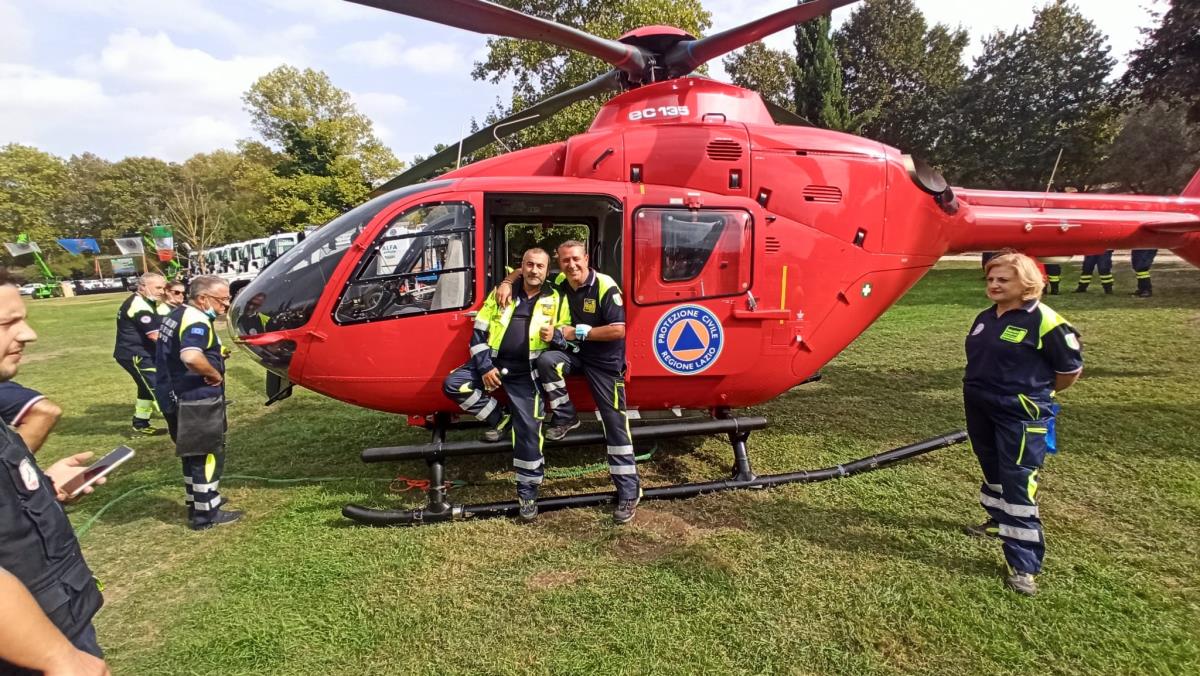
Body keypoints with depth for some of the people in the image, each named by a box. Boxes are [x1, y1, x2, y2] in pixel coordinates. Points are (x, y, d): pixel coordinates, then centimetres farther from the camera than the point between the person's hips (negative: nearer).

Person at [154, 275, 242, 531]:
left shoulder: (177, 314, 12)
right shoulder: (196, 320, -20)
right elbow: (191, 357, -38)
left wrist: (215, 355, 12)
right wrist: (215, 374, -20)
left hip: (176, 397, 10)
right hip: (196, 401, -10)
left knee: (194, 455, 21)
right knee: (208, 456, 2)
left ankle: (196, 505, 33)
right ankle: (206, 514, 11)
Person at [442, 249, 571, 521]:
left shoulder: (556, 300, 5)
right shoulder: (501, 293, 6)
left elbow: (568, 337, 4)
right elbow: (479, 332, 3)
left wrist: (554, 336, -21)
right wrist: (485, 367, -9)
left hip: (526, 374, -2)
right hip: (493, 362, 2)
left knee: (529, 432, -6)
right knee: (453, 384, -18)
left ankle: (527, 491, 11)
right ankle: (498, 418, 4)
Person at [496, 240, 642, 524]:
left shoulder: (605, 287, -19)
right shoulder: (560, 283, -1)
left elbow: (618, 330, -23)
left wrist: (577, 332, -21)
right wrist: (507, 283, -7)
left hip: (605, 360, -5)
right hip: (575, 353, 5)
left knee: (615, 422, -5)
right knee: (546, 360, -28)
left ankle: (629, 491, 2)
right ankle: (565, 417, -5)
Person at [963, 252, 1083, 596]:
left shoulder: (1044, 321, -15)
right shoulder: (985, 318, 8)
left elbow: (1071, 369, -8)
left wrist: (1038, 392, 4)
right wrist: (985, 389, 15)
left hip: (1021, 415, -7)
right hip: (980, 409, 7)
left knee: (1019, 483, -7)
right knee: (993, 470, 22)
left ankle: (1024, 565, 0)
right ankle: (999, 520, 45)